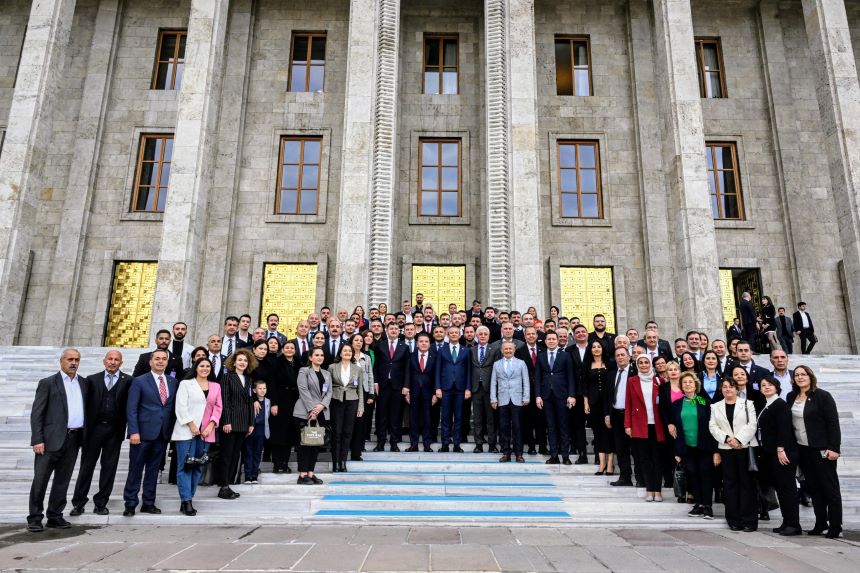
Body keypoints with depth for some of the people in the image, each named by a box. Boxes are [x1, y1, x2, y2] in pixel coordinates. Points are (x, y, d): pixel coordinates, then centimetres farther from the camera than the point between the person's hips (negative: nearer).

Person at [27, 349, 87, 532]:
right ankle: (34, 518, 12)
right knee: (40, 480, 0)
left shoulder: (83, 383, 12)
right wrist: (37, 440, -12)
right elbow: (36, 413, -5)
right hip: (52, 439, -4)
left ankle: (55, 517, 19)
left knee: (63, 480, 11)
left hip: (74, 440, 4)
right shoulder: (47, 383, -1)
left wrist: (84, 436, 7)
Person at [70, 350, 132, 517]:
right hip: (94, 428, 1)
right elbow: (85, 403, 3)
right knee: (86, 465, 8)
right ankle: (78, 503, 19)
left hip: (114, 431, -1)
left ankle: (101, 503, 18)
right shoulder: (92, 379, 6)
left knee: (109, 467, 6)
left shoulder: (127, 381, 1)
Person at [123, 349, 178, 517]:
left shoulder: (173, 382, 9)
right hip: (143, 433, -4)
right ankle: (130, 504, 14)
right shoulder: (139, 381, -2)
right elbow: (131, 409, -6)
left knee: (153, 470, 11)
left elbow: (174, 408, 10)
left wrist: (171, 431, 3)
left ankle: (148, 503, 21)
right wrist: (134, 432, -14)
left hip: (163, 434, 4)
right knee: (135, 470, 4)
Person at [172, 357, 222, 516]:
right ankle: (186, 502, -4)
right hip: (186, 431, -4)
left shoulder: (216, 386, 14)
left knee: (198, 467, 5)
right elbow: (181, 406, -5)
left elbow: (218, 407, 9)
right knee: (185, 466, -5)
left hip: (206, 432, 4)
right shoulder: (186, 384, 4)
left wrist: (211, 426, -4)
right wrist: (191, 425, -12)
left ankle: (187, 500, 13)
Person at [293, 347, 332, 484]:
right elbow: (304, 391, -9)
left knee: (316, 444, 5)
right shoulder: (304, 371, 0)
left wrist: (322, 405, -9)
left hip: (321, 414, 6)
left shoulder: (327, 374, 17)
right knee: (304, 443, -3)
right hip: (304, 413, -5)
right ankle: (302, 475, 2)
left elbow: (329, 392, 9)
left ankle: (310, 473, 12)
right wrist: (312, 410, -15)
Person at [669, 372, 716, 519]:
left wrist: (714, 448, -8)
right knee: (691, 475, 6)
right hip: (686, 447, 2)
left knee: (705, 474, 1)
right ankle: (698, 504, 16)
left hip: (704, 446, -2)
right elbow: (675, 427, 6)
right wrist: (677, 451, 4)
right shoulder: (677, 404, 5)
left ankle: (707, 506, 8)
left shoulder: (705, 402, -2)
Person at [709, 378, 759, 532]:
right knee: (730, 483, 4)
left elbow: (752, 425, -4)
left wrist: (739, 439, -14)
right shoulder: (716, 407, 12)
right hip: (726, 449, 2)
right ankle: (734, 520, 11)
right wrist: (727, 438, -10)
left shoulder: (747, 404, 6)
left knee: (747, 482, -1)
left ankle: (749, 520, 5)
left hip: (746, 447, -2)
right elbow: (713, 427, 5)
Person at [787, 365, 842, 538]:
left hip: (821, 449, -5)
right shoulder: (791, 397, 8)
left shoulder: (823, 396, -8)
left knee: (830, 487, 3)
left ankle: (835, 526, 10)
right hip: (802, 449, 5)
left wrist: (834, 448, -16)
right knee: (813, 487, 11)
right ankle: (820, 523, 20)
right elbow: (788, 422, 11)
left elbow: (833, 423, -11)